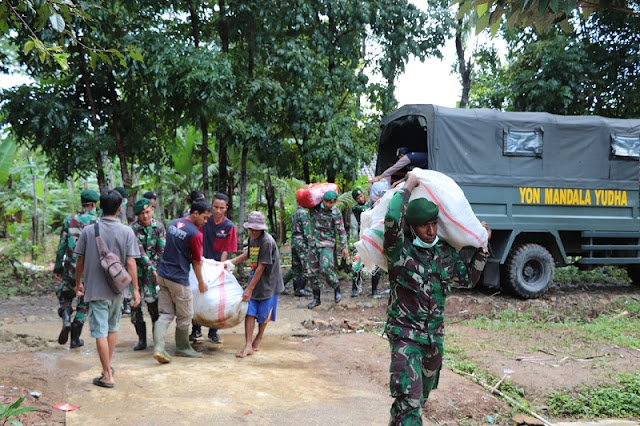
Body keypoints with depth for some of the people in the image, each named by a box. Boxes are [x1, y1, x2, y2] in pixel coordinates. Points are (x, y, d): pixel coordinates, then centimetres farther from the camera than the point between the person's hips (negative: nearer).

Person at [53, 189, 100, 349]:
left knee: (64, 296, 21)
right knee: (84, 304, 13)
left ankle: (66, 320, -7)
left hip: (71, 268, 1)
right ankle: (75, 338, 14)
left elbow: (61, 246, 4)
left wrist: (57, 267, 11)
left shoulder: (69, 220, 3)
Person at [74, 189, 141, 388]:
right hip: (118, 288, 2)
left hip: (95, 288, -2)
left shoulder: (88, 230, -6)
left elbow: (80, 261, 1)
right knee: (113, 327, 21)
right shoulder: (126, 232, -8)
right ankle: (108, 366, 33)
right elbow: (130, 263, -10)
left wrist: (78, 283, 15)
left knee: (100, 331, 1)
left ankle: (107, 375, 3)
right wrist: (135, 289, -4)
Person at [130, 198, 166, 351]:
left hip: (152, 270, 1)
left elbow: (162, 250, -1)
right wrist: (152, 270, -20)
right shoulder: (133, 228, -10)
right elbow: (140, 252, -15)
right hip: (136, 269, -1)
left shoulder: (159, 226, 0)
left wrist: (158, 270, -9)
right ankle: (142, 339, 12)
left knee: (153, 302, -4)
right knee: (135, 304, 1)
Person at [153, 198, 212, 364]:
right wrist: (201, 283, 6)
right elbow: (196, 262, -7)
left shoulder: (173, 223, 7)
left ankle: (158, 348, -4)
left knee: (166, 314, 9)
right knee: (184, 316, 11)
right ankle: (183, 348, 26)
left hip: (163, 275, 7)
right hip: (179, 279, -7)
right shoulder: (195, 234, -16)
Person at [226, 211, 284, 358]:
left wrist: (250, 288, -21)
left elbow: (261, 268, -22)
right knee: (249, 313, -3)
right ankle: (248, 345, -1)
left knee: (263, 315, 8)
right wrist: (232, 262, 15)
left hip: (268, 284, -6)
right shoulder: (252, 238, 3)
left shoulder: (267, 242, -22)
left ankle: (259, 337, 34)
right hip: (254, 282, 6)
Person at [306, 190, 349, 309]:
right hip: (313, 242, 4)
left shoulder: (336, 213, -8)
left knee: (325, 268, -21)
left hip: (327, 244, -4)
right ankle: (316, 298, 17)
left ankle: (336, 289, 3)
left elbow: (341, 231, -6)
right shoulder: (315, 207, 0)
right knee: (313, 271, 6)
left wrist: (344, 247, -12)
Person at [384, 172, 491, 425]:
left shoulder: (445, 252, 5)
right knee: (410, 400, -15)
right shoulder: (401, 250, -13)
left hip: (435, 336, 6)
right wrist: (408, 186, -20)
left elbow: (468, 279, 18)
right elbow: (392, 220, -32)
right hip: (406, 335, -6)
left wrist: (481, 246, 12)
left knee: (422, 395, 21)